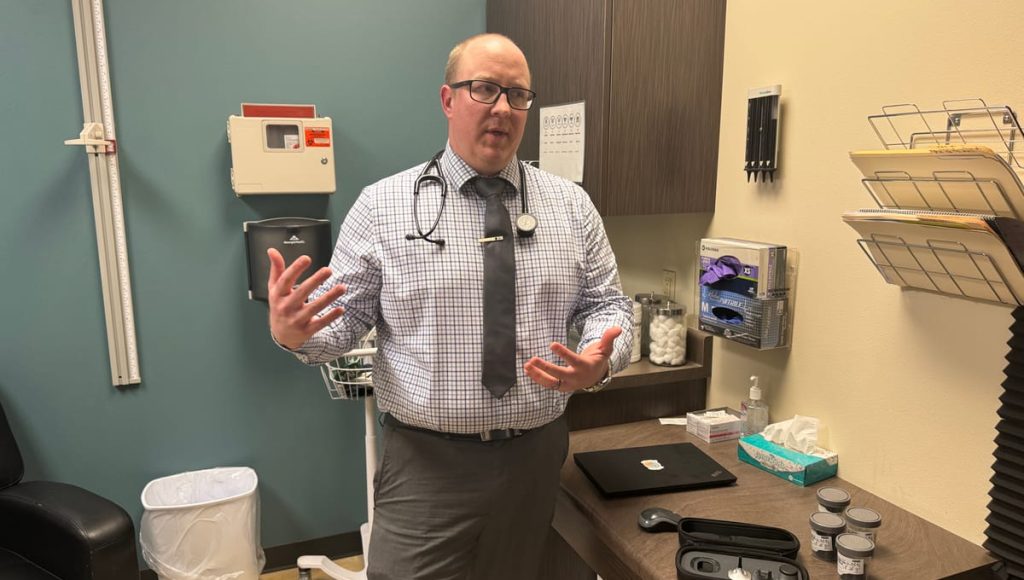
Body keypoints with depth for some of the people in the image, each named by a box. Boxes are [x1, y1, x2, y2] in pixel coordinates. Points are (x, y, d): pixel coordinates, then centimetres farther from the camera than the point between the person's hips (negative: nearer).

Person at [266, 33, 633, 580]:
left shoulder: (571, 204, 3)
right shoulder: (382, 205, -4)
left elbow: (608, 304, 5)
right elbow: (344, 317, -3)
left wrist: (600, 359, -16)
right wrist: (292, 329, -24)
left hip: (536, 456, 3)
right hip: (426, 460, -3)